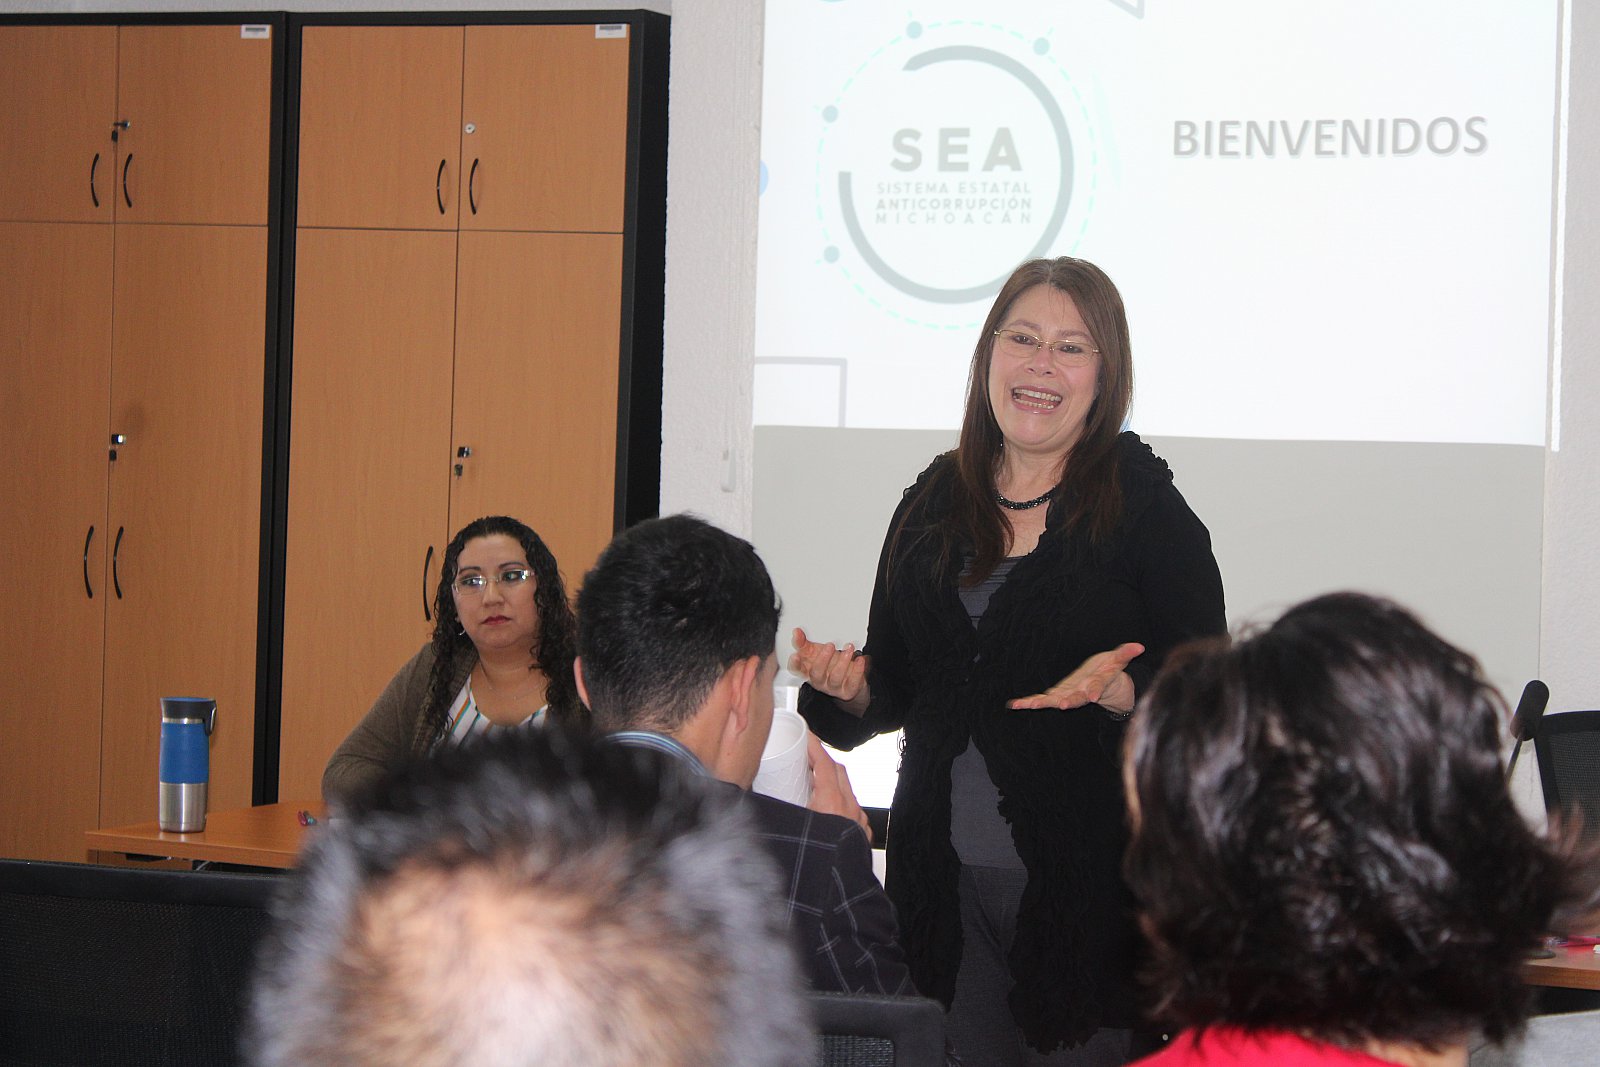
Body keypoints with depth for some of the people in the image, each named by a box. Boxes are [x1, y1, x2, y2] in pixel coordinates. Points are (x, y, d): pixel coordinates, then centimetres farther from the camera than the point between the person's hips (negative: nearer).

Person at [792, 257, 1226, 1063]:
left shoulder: (1145, 507, -2)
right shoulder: (934, 503, 11)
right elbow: (897, 684, 16)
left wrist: (1119, 691, -25)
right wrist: (851, 687, -5)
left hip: (1087, 883, -4)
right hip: (944, 878, 4)